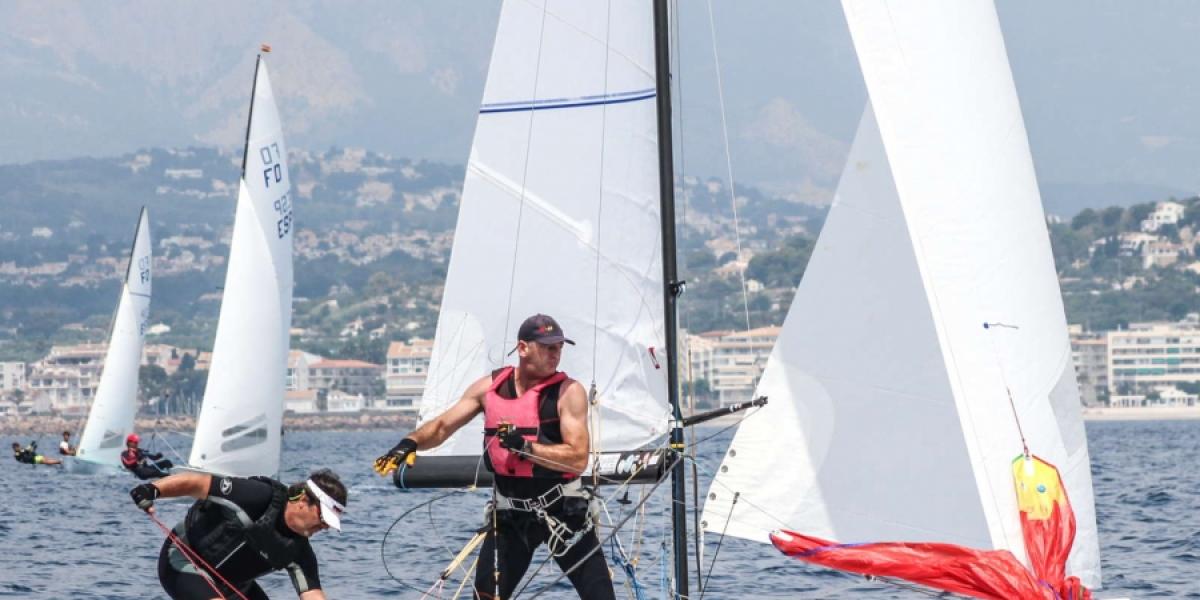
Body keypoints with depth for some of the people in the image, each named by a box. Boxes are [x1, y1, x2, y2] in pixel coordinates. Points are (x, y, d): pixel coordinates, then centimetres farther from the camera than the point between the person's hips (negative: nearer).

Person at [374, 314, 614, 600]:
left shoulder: (568, 391, -8)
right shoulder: (490, 386, 4)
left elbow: (578, 459, -15)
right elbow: (442, 426, 7)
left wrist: (524, 447, -23)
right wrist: (411, 442, -13)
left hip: (561, 508, -3)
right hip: (509, 512, 3)